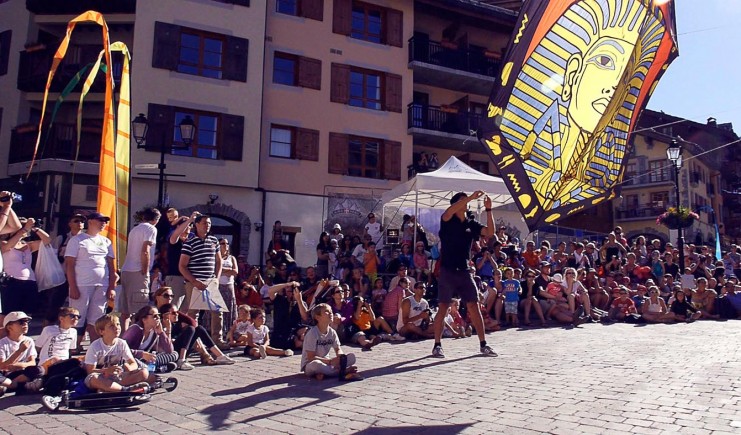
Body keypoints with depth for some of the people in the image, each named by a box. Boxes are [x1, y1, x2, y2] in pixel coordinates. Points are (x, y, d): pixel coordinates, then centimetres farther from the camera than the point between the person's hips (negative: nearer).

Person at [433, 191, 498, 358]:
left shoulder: (472, 224, 10)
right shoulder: (447, 221, -1)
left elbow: (490, 232, -2)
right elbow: (449, 212, -24)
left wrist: (488, 209, -9)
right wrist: (471, 197, -27)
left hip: (464, 271, 4)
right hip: (447, 270, -3)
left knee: (474, 307, 0)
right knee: (442, 308, -1)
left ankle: (483, 344, 8)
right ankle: (437, 345, 8)